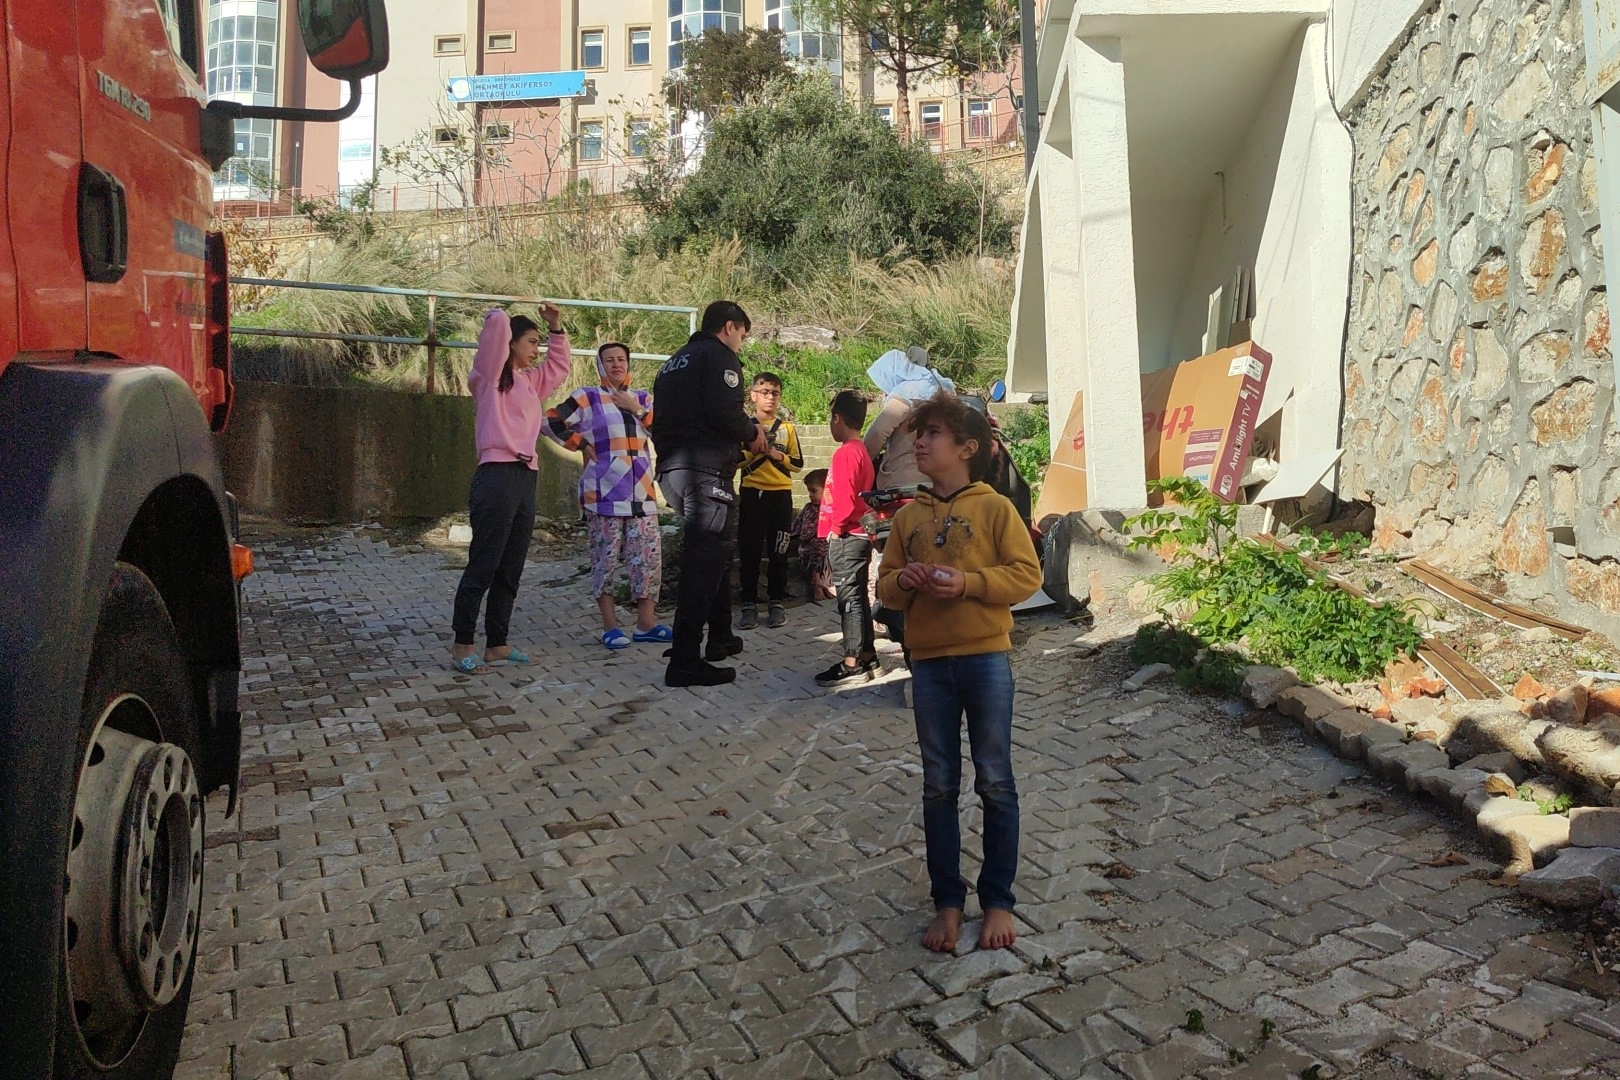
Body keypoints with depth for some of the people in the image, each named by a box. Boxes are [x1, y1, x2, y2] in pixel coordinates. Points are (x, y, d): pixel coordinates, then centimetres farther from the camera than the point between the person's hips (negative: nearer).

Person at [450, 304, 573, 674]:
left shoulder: (531, 381, 21)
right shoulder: (490, 376, -1)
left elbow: (560, 366, 36)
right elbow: (498, 322, -12)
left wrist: (556, 328, 25)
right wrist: (497, 317, 11)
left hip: (526, 479, 8)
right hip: (497, 477, -8)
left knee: (510, 570, 10)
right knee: (483, 567, -6)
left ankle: (496, 644, 17)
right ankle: (462, 646, 1)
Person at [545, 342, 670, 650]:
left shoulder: (642, 398, 15)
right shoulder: (588, 398, 3)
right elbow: (551, 421, -5)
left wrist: (638, 410, -4)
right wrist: (582, 444, -4)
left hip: (642, 493, 4)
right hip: (605, 493, -4)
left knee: (649, 558, 3)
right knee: (605, 559, 0)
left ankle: (646, 623, 11)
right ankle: (610, 627, 7)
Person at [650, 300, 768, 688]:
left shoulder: (674, 361, 24)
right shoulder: (719, 355, -3)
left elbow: (661, 419, 21)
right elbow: (725, 411, -19)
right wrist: (752, 433, 0)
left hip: (670, 469, 9)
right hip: (706, 470, -9)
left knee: (713, 553, 23)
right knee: (704, 561, -8)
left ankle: (719, 637, 33)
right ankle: (685, 662, -9)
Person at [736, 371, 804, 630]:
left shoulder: (787, 427, 9)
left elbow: (798, 463, 6)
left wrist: (778, 455, -11)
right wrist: (754, 450, -14)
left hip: (780, 494, 1)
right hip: (751, 493, -1)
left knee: (778, 553, 3)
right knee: (749, 551, -1)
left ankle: (777, 603, 11)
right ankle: (749, 604, 5)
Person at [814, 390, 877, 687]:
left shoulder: (846, 453, -15)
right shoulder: (862, 450, 15)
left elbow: (845, 498, -22)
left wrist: (836, 529, -11)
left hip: (846, 537, -10)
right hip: (859, 534, 10)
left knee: (850, 598, -7)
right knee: (857, 597, 15)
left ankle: (853, 664, -5)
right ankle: (867, 655, 22)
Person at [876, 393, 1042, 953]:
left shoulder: (995, 508, -3)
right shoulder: (908, 517, 9)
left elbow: (1027, 574, -7)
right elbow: (886, 584, 13)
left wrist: (968, 582, -19)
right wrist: (904, 581, -10)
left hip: (986, 658, -4)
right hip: (929, 662, 4)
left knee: (994, 783, 5)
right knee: (939, 786, 9)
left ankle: (998, 901, 19)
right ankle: (947, 900, 22)